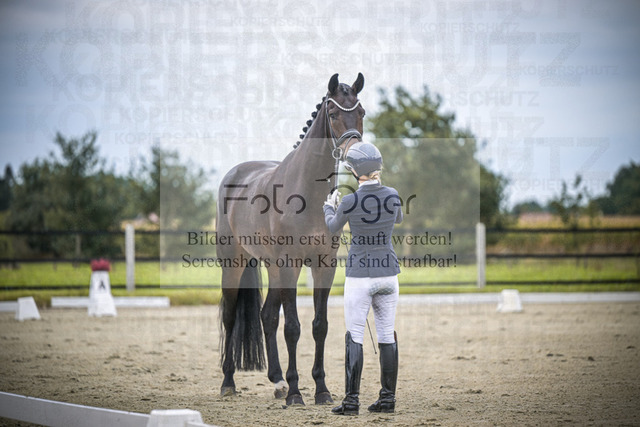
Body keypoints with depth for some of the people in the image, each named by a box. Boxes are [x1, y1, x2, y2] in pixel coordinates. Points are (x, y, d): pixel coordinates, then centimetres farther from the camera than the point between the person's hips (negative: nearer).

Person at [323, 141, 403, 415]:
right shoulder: (393, 196, -4)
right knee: (387, 336, 10)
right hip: (388, 273, 4)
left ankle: (351, 401, -1)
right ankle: (388, 398, 12)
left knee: (354, 338, 1)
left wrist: (329, 205, 26)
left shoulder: (349, 202, -16)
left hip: (359, 275, -4)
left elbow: (333, 227, 5)